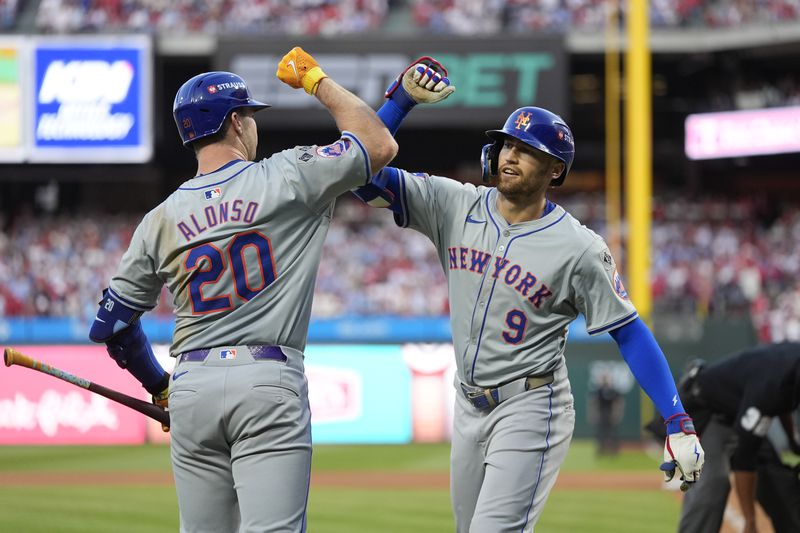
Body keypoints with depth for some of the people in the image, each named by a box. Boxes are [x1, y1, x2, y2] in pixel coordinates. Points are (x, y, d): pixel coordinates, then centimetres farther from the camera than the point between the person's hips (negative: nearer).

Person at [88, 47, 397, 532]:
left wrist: (159, 386, 31)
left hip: (191, 387, 4)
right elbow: (380, 145, 6)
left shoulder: (160, 221, 9)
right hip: (268, 383, -4)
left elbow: (112, 324, 15)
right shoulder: (286, 179, -2)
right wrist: (317, 81, 17)